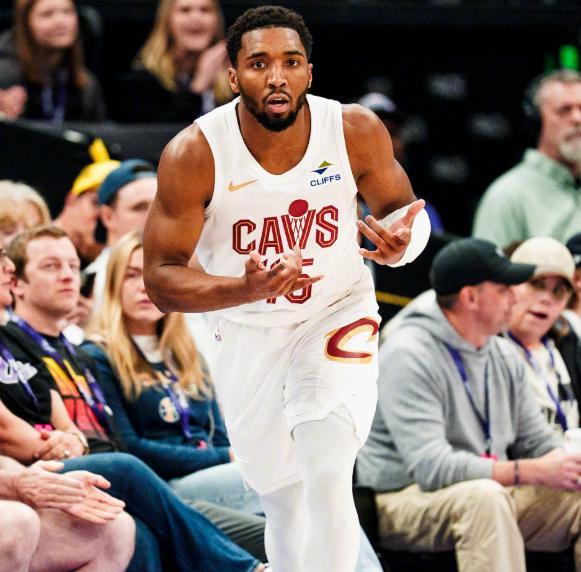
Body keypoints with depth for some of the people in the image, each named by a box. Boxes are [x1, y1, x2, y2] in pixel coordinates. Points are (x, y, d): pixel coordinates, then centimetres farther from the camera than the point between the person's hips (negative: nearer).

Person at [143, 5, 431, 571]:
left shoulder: (357, 132, -19)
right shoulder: (194, 154, -24)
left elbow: (400, 207, 1)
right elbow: (160, 279, -20)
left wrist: (400, 244, -25)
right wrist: (246, 290, -38)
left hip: (336, 314, -1)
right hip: (247, 332, 1)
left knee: (328, 479, -23)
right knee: (281, 497, 14)